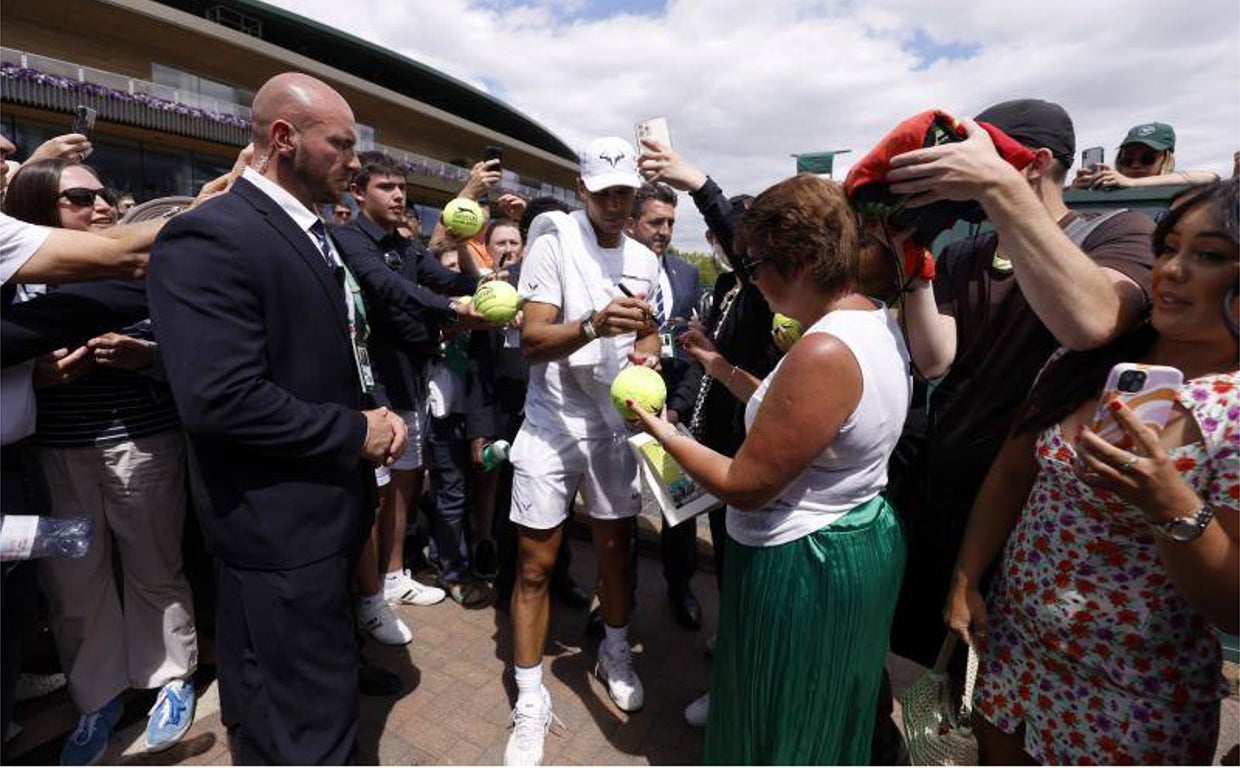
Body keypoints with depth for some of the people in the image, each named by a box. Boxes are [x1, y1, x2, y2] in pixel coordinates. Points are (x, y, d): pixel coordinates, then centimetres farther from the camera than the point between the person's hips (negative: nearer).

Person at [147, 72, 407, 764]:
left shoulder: (320, 235, 11)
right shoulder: (209, 237, -19)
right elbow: (222, 400, -28)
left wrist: (376, 412, 1)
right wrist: (357, 432, -17)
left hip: (331, 507, 9)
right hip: (281, 527, -9)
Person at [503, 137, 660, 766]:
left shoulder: (645, 260, 6)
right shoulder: (553, 243, -9)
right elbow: (532, 343, -18)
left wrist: (647, 349, -4)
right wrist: (595, 324, -36)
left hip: (616, 422, 4)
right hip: (553, 423, -4)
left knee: (615, 548, 16)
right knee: (534, 565, 2)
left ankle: (615, 653, 40)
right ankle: (530, 702, 19)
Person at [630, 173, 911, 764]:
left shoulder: (824, 353, -31)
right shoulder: (876, 321, 0)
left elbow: (744, 487, -25)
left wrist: (664, 434, -11)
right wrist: (723, 369, 9)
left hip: (799, 567, -9)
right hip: (865, 542, 9)